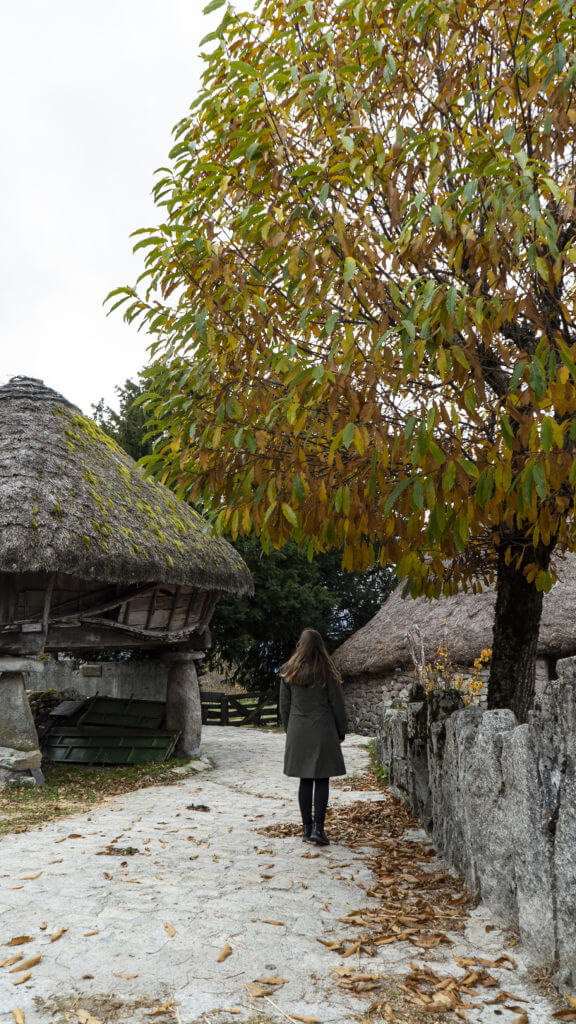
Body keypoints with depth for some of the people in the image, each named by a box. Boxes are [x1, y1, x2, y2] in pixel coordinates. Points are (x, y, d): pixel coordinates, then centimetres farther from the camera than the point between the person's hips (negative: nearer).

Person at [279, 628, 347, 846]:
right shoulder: (328, 672, -7)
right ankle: (318, 828, -3)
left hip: (298, 732, 3)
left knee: (305, 781, 10)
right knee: (322, 780, 2)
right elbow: (337, 705, -3)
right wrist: (341, 732, 8)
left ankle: (306, 828, 14)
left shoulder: (288, 673, 1)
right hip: (323, 732, -3)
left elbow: (284, 706, 7)